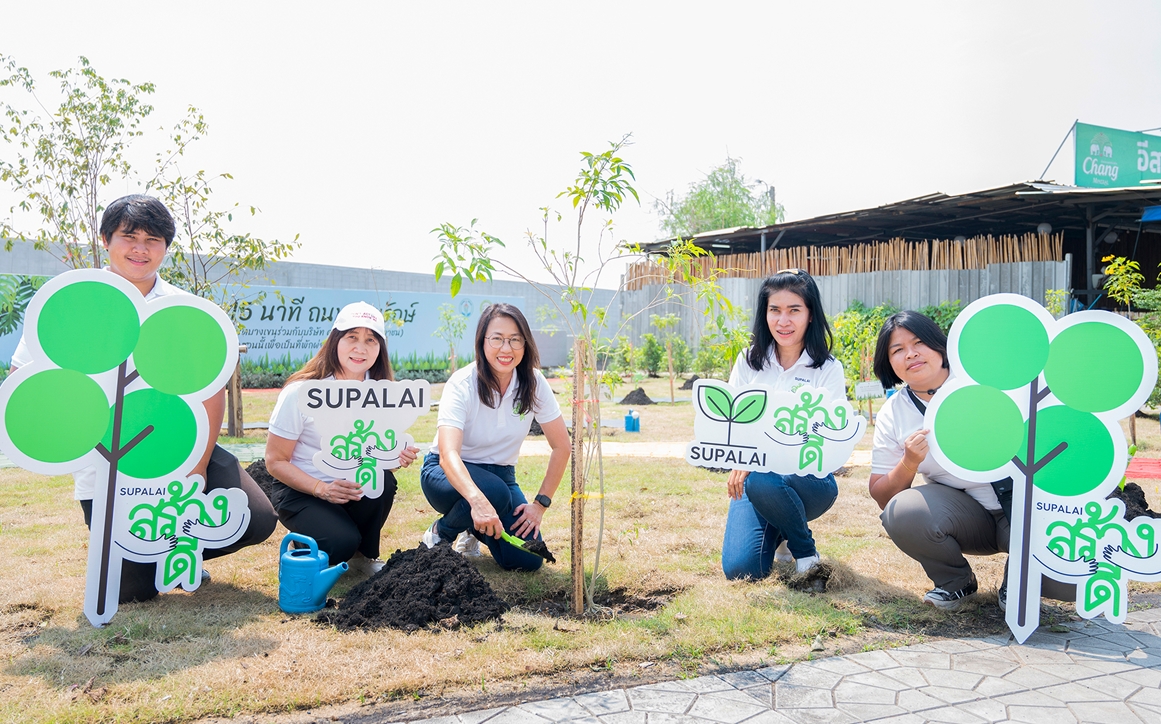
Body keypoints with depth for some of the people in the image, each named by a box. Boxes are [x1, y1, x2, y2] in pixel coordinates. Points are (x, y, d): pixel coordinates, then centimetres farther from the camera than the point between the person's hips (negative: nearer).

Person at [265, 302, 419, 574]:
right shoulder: (301, 392, -18)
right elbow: (275, 461, -13)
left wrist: (397, 456, -22)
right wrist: (322, 489, -28)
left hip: (354, 487, 4)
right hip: (299, 490, -4)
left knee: (383, 480, -28)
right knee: (342, 542, -28)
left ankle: (363, 554, -1)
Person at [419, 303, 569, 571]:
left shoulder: (533, 383, -13)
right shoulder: (462, 385, -25)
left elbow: (562, 446, -6)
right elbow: (448, 454, -38)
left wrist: (541, 504, -11)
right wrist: (478, 500, -56)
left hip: (500, 473, 4)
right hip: (450, 472, -4)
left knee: (528, 560, -14)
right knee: (495, 492, -37)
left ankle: (473, 532, 18)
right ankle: (440, 534, -5)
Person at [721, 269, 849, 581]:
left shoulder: (828, 369, -5)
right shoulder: (749, 362, 4)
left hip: (808, 480, -3)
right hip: (752, 478, 3)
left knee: (764, 482, -37)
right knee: (740, 569, -18)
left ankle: (806, 552, -5)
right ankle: (777, 534, 19)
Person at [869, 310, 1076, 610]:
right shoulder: (892, 415, -2)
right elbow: (882, 498, -2)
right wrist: (908, 464, -20)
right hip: (965, 515, 1)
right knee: (902, 512, -30)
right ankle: (955, 582, 1)